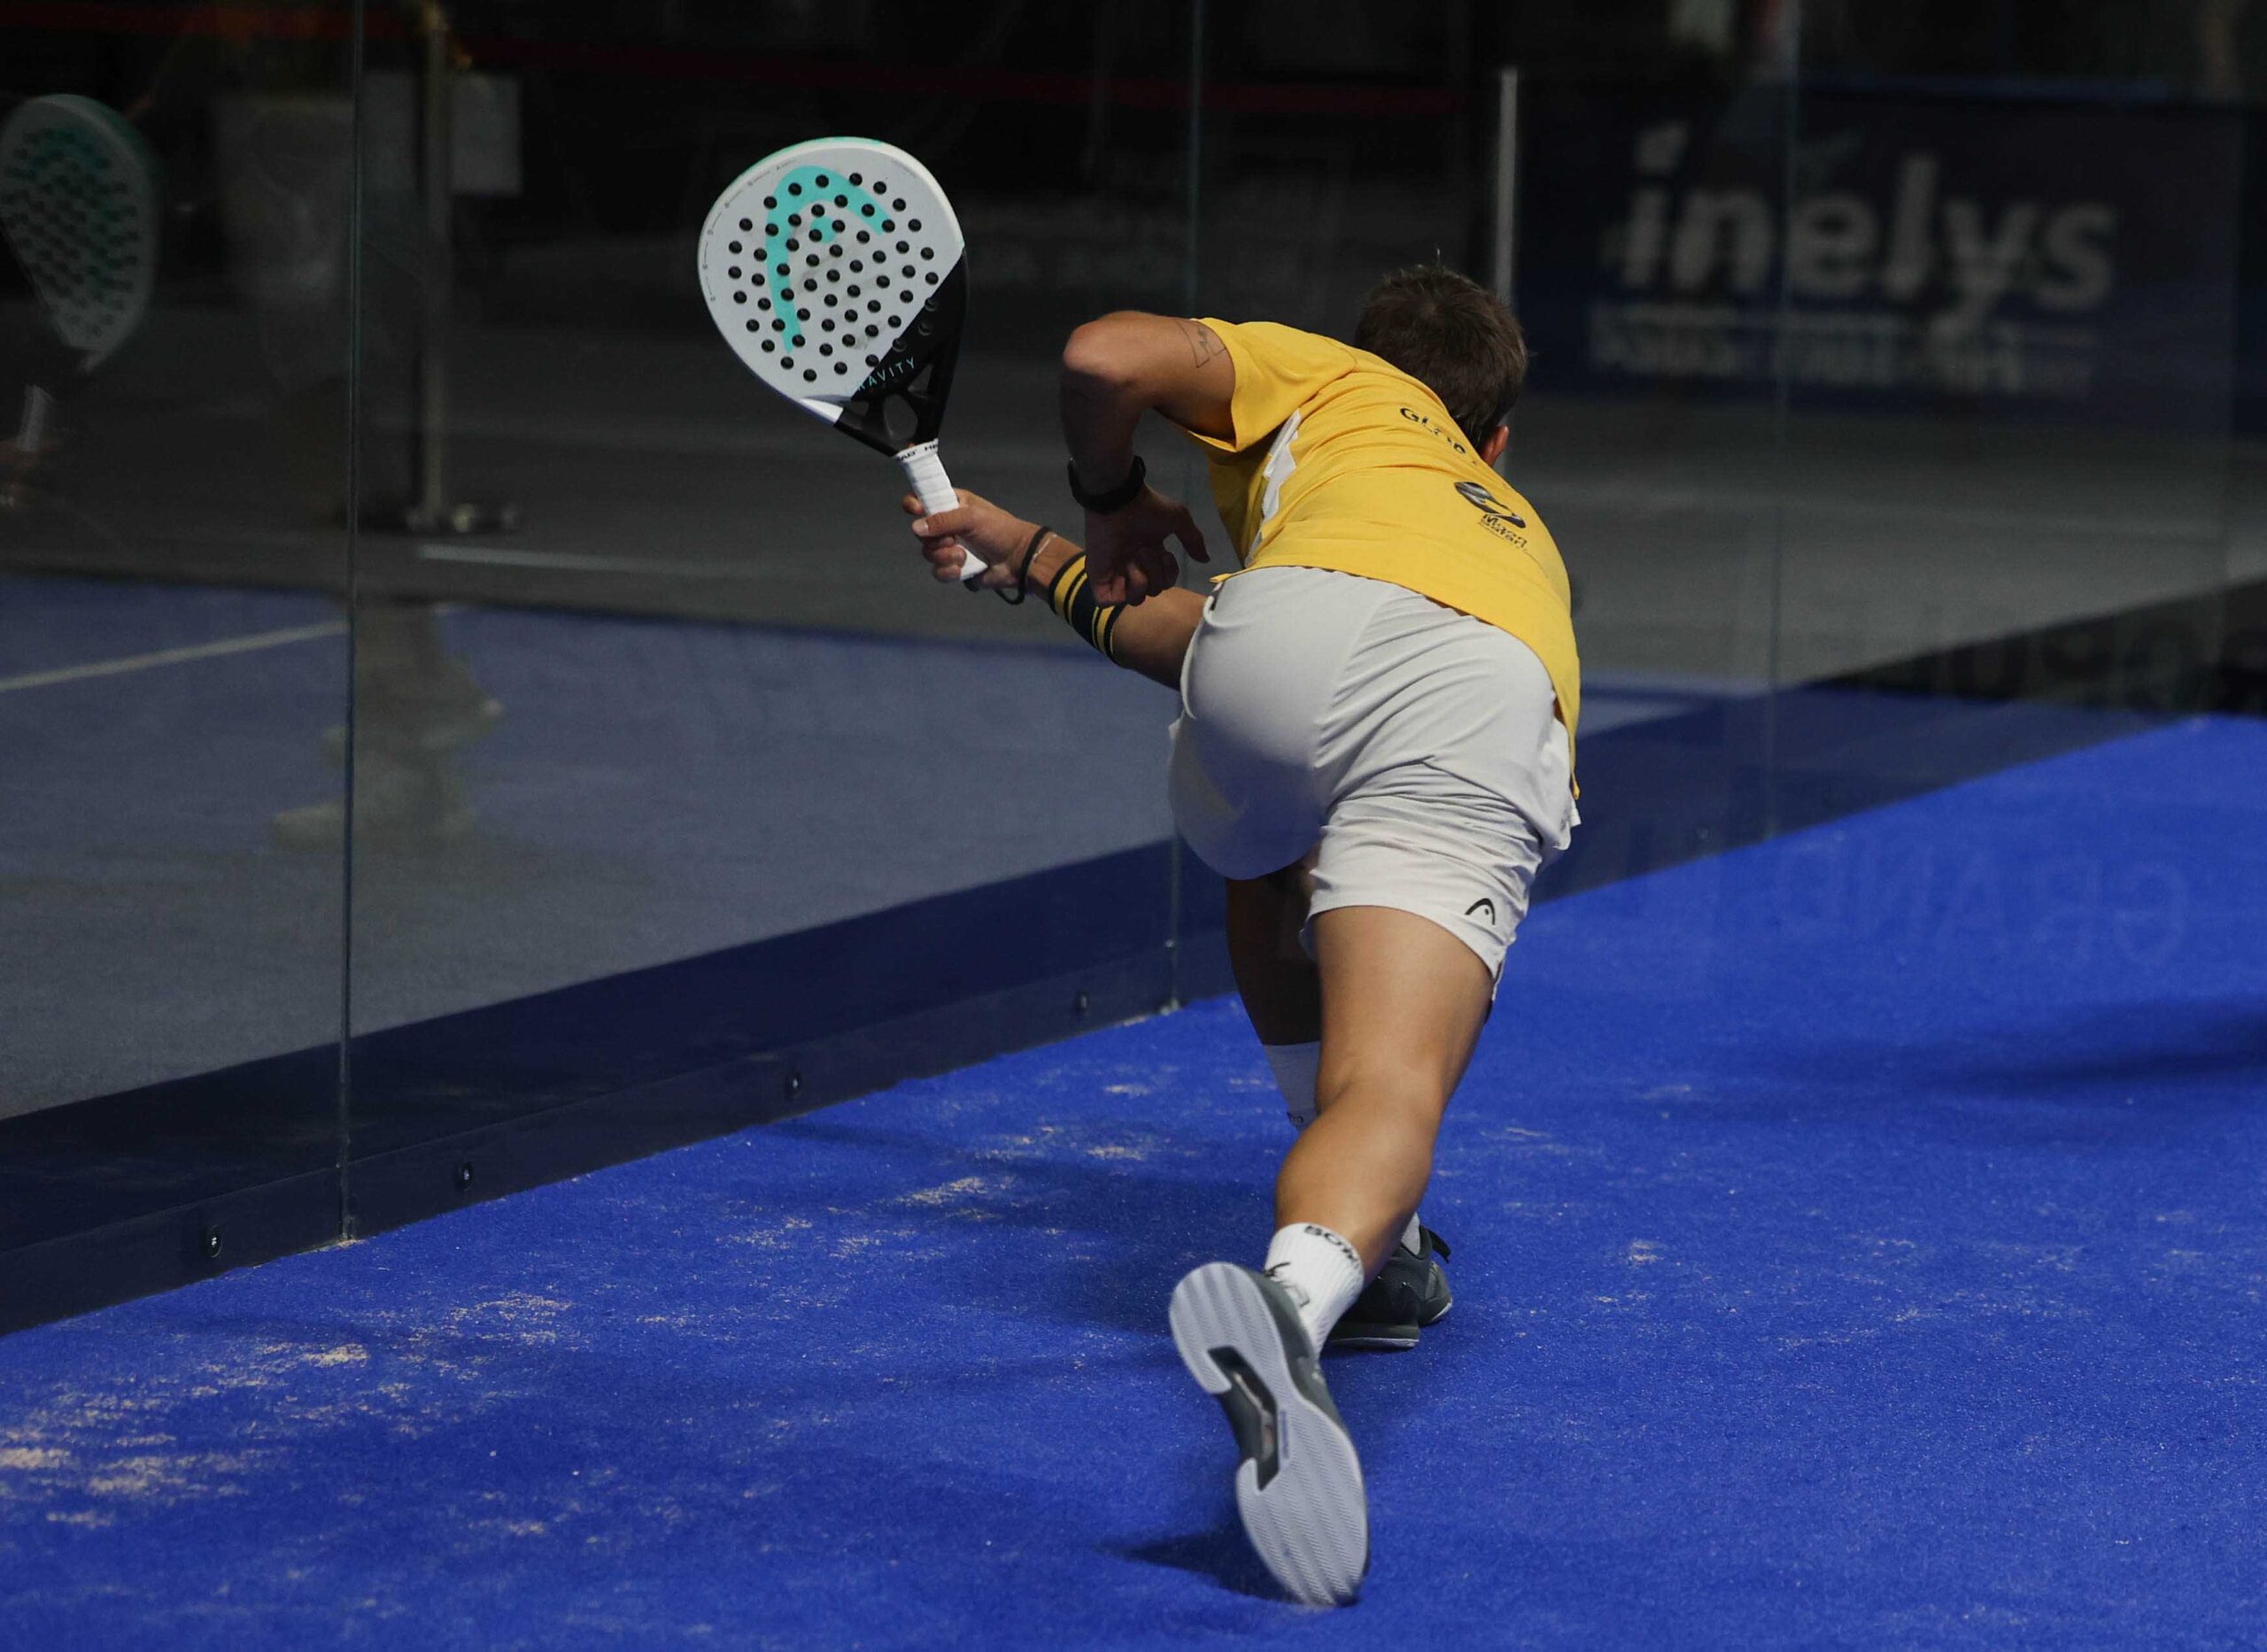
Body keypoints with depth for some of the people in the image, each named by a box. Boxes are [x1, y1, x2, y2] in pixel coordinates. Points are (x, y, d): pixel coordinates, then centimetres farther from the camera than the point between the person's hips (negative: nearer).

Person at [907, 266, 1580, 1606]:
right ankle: (1300, 1296, -50)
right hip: (1489, 706, 1)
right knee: (1386, 1089, -18)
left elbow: (1107, 358, 20)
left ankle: (1380, 1257, 33)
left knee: (1269, 899, 35)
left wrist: (1113, 509, 38)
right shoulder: (1522, 536, 47)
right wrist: (1043, 565, 58)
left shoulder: (1328, 379, 38)